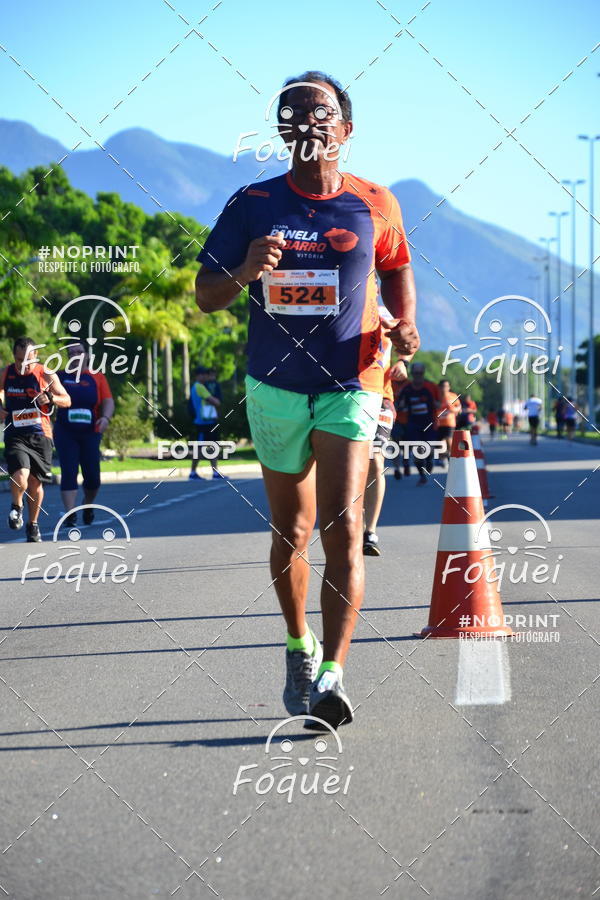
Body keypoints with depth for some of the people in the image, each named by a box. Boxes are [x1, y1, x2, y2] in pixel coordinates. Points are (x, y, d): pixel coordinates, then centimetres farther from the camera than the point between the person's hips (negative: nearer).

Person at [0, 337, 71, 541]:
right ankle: (17, 506, 10)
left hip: (40, 435, 1)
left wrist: (50, 398, -16)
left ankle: (33, 524, 28)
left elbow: (67, 401, 5)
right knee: (20, 476, -22)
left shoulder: (46, 375, -3)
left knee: (35, 482, 7)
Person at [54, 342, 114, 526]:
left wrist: (106, 417, -24)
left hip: (90, 434, 1)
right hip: (65, 433, -1)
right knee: (68, 472, -12)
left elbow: (108, 402, -5)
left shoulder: (97, 378, 4)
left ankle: (88, 505, 31)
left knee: (92, 475, 4)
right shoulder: (60, 377, 5)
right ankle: (70, 513, -13)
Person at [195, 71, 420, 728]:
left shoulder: (374, 205, 1)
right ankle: (299, 648, 34)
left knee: (341, 526, -16)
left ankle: (331, 673, -20)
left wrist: (404, 324, -1)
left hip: (350, 385, -1)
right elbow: (205, 296, 1)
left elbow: (396, 268, 19)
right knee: (290, 530, 13)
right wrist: (244, 272, -21)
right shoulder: (252, 205, -1)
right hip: (276, 386, 2)